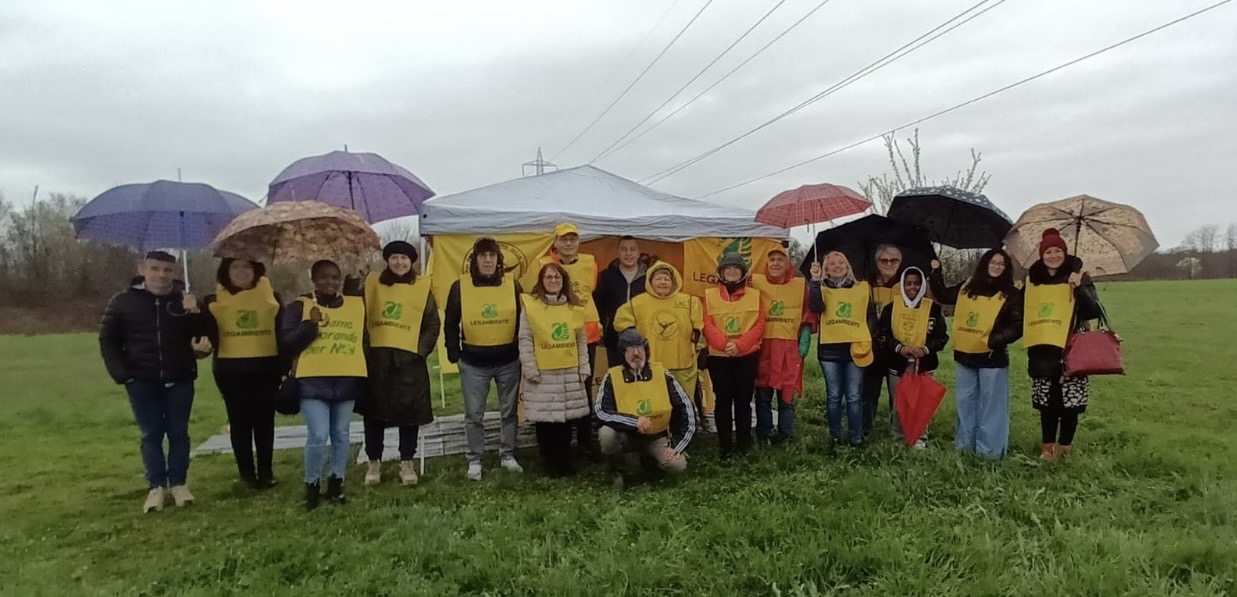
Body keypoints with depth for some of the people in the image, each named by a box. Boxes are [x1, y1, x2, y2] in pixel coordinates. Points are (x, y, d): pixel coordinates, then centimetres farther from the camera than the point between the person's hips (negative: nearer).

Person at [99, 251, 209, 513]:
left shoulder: (185, 300, 1)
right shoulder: (122, 302, 0)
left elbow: (205, 336, 2)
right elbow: (108, 341, 4)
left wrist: (195, 314, -16)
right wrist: (120, 373, -6)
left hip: (179, 379, 0)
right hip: (141, 381, 0)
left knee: (178, 432, 6)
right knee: (150, 434, 6)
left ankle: (179, 483, 17)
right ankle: (157, 486, 14)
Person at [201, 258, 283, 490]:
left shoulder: (272, 298, 6)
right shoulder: (214, 302, 4)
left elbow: (283, 334, 6)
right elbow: (208, 334, -1)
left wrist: (285, 366, 2)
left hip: (266, 368, 1)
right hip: (231, 370, 0)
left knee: (264, 420, 8)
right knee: (240, 421, 6)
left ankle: (266, 471, 18)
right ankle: (247, 473, 16)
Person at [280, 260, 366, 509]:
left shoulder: (358, 304, 8)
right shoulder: (298, 306, 1)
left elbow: (366, 339, 18)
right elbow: (286, 344, -6)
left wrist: (365, 375, 13)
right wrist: (311, 324, -17)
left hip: (347, 381, 3)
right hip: (313, 381, -3)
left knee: (341, 434, 9)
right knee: (318, 435, -9)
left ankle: (336, 483, 24)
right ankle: (312, 484, 11)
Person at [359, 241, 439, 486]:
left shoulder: (422, 287, 4)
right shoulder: (372, 284, 7)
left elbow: (432, 325, 4)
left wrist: (420, 351, -6)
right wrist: (363, 348, -1)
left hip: (409, 358, -1)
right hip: (375, 357, 1)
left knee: (409, 411, 3)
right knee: (373, 411, 6)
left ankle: (407, 463, 16)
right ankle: (374, 462, 19)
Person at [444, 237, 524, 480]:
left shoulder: (513, 285, 0)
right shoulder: (460, 286, -3)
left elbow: (523, 321, 7)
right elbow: (450, 323, 5)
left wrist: (522, 351, 4)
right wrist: (454, 352, 0)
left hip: (508, 361, 1)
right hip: (473, 363, -1)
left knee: (509, 412, 11)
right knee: (474, 414, 6)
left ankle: (507, 455, 26)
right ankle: (474, 460, 19)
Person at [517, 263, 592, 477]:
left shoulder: (574, 307, 9)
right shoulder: (530, 305, -2)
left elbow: (582, 340, 11)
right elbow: (525, 340, -5)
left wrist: (584, 368, 6)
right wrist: (530, 370, -9)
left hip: (570, 373, 3)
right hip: (542, 373, -3)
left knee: (568, 419, 7)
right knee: (546, 420, 0)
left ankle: (565, 461, 20)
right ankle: (551, 464, 13)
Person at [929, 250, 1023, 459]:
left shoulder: (1011, 294, -4)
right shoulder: (967, 287, 9)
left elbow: (1017, 326, -9)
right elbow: (942, 295, 24)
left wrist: (993, 340, -21)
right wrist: (936, 270, 16)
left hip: (992, 358, -5)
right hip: (965, 356, 5)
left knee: (991, 405, 1)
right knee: (966, 403, 13)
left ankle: (989, 449, 7)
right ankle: (965, 444, 24)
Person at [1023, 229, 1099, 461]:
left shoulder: (1080, 278, 0)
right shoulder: (1033, 280, 9)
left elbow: (1094, 312, -11)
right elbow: (1024, 314, 19)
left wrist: (1079, 288, -22)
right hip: (1042, 353, 3)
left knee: (1069, 402, -2)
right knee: (1047, 403, 7)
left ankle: (1063, 448, 10)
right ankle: (1047, 448, 18)